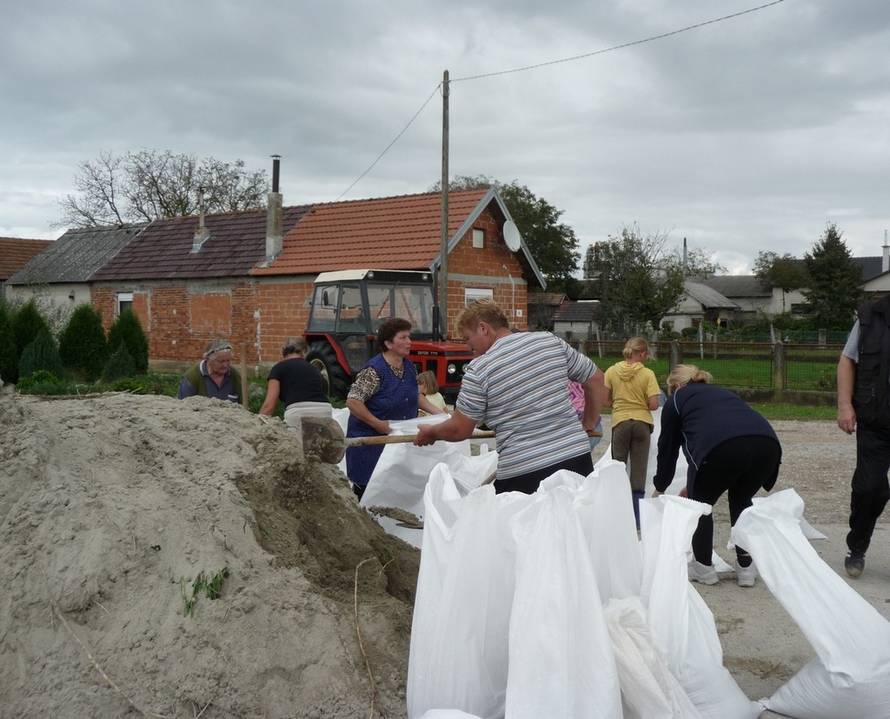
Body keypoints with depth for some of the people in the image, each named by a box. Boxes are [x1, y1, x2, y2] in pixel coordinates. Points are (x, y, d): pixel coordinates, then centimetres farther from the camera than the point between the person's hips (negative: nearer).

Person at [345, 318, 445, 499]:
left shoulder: (409, 367, 5)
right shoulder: (374, 370, -19)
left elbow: (416, 395, 20)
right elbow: (353, 402, -22)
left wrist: (436, 411, 5)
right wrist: (379, 424, -24)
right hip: (370, 439, -7)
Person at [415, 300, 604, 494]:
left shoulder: (479, 370, -5)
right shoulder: (551, 341, 7)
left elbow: (459, 430, 0)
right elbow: (595, 378, 14)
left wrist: (430, 433, 20)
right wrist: (589, 424, 26)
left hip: (523, 473, -4)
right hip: (577, 457, 4)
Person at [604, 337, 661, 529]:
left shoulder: (612, 371, -2)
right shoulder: (647, 374, -8)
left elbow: (606, 400, -1)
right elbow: (653, 404, -12)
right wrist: (640, 404, 8)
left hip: (620, 422, 1)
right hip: (642, 422, -1)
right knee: (639, 470, 5)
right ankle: (637, 518, 7)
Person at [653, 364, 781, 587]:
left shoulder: (676, 399, 26)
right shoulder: (723, 393, 40)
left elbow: (667, 446, 31)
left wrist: (659, 488, 47)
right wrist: (694, 485, 57)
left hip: (724, 448, -5)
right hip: (767, 442, 5)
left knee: (700, 502, 22)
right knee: (741, 500, 30)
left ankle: (703, 568, 26)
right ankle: (746, 568, 26)